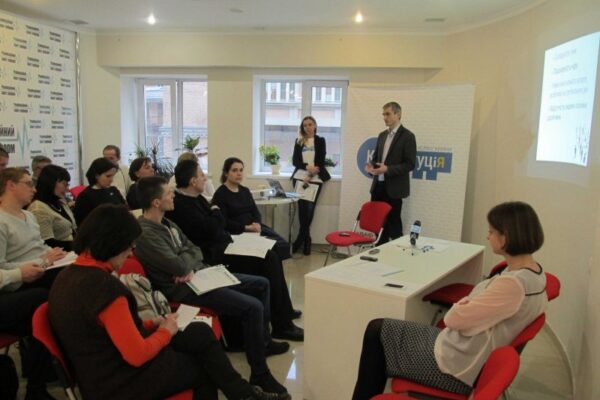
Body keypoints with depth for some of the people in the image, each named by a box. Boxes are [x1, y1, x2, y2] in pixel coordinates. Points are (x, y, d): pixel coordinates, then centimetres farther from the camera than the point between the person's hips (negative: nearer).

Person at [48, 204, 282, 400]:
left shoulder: (69, 275, 1)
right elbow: (137, 355, -25)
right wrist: (165, 331, -8)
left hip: (104, 367, 8)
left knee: (200, 333, 11)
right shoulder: (102, 285, -29)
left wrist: (148, 325, 4)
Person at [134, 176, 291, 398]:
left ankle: (263, 340, 29)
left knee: (261, 284, 12)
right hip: (184, 287, -10)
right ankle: (259, 374, -8)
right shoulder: (146, 233, -21)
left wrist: (190, 268, -11)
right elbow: (179, 266, -26)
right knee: (252, 307, -22)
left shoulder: (166, 222, 11)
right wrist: (188, 256, -3)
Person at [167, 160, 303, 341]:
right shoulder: (180, 205, -19)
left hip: (221, 246, 10)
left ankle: (283, 311, 15)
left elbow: (220, 223, 16)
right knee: (268, 260, -16)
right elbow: (210, 230, -23)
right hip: (213, 255, -10)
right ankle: (282, 325, -7)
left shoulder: (196, 197, 12)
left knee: (269, 255, 2)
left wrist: (214, 215, -6)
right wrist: (216, 211, -5)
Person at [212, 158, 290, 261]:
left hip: (255, 228, 7)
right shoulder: (220, 194, -4)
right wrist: (246, 227, -20)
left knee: (283, 245, -15)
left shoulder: (245, 191, 17)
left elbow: (256, 212, 11)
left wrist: (257, 224, -11)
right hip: (236, 232, -6)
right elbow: (224, 222, -13)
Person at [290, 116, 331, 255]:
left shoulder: (320, 140, 6)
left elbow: (321, 161, -2)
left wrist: (310, 176, -14)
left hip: (315, 179, -1)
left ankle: (301, 238, 7)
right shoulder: (298, 141, 11)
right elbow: (295, 161, 3)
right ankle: (306, 239, 4)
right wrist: (307, 167, -16)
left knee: (310, 208, -5)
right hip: (300, 178, 2)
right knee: (302, 208, -6)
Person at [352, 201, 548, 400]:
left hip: (454, 365, -9)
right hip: (461, 350, 9)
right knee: (380, 330, 15)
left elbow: (454, 318, -21)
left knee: (377, 331, 5)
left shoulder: (513, 284, -29)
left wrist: (458, 306, -1)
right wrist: (467, 303, -3)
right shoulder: (533, 272, 2)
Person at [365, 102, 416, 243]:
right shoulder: (382, 135, 14)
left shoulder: (407, 136, -8)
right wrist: (371, 165, -2)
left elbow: (410, 164, -13)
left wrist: (388, 169, -23)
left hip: (393, 189, -7)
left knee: (394, 225, 2)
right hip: (378, 185, 7)